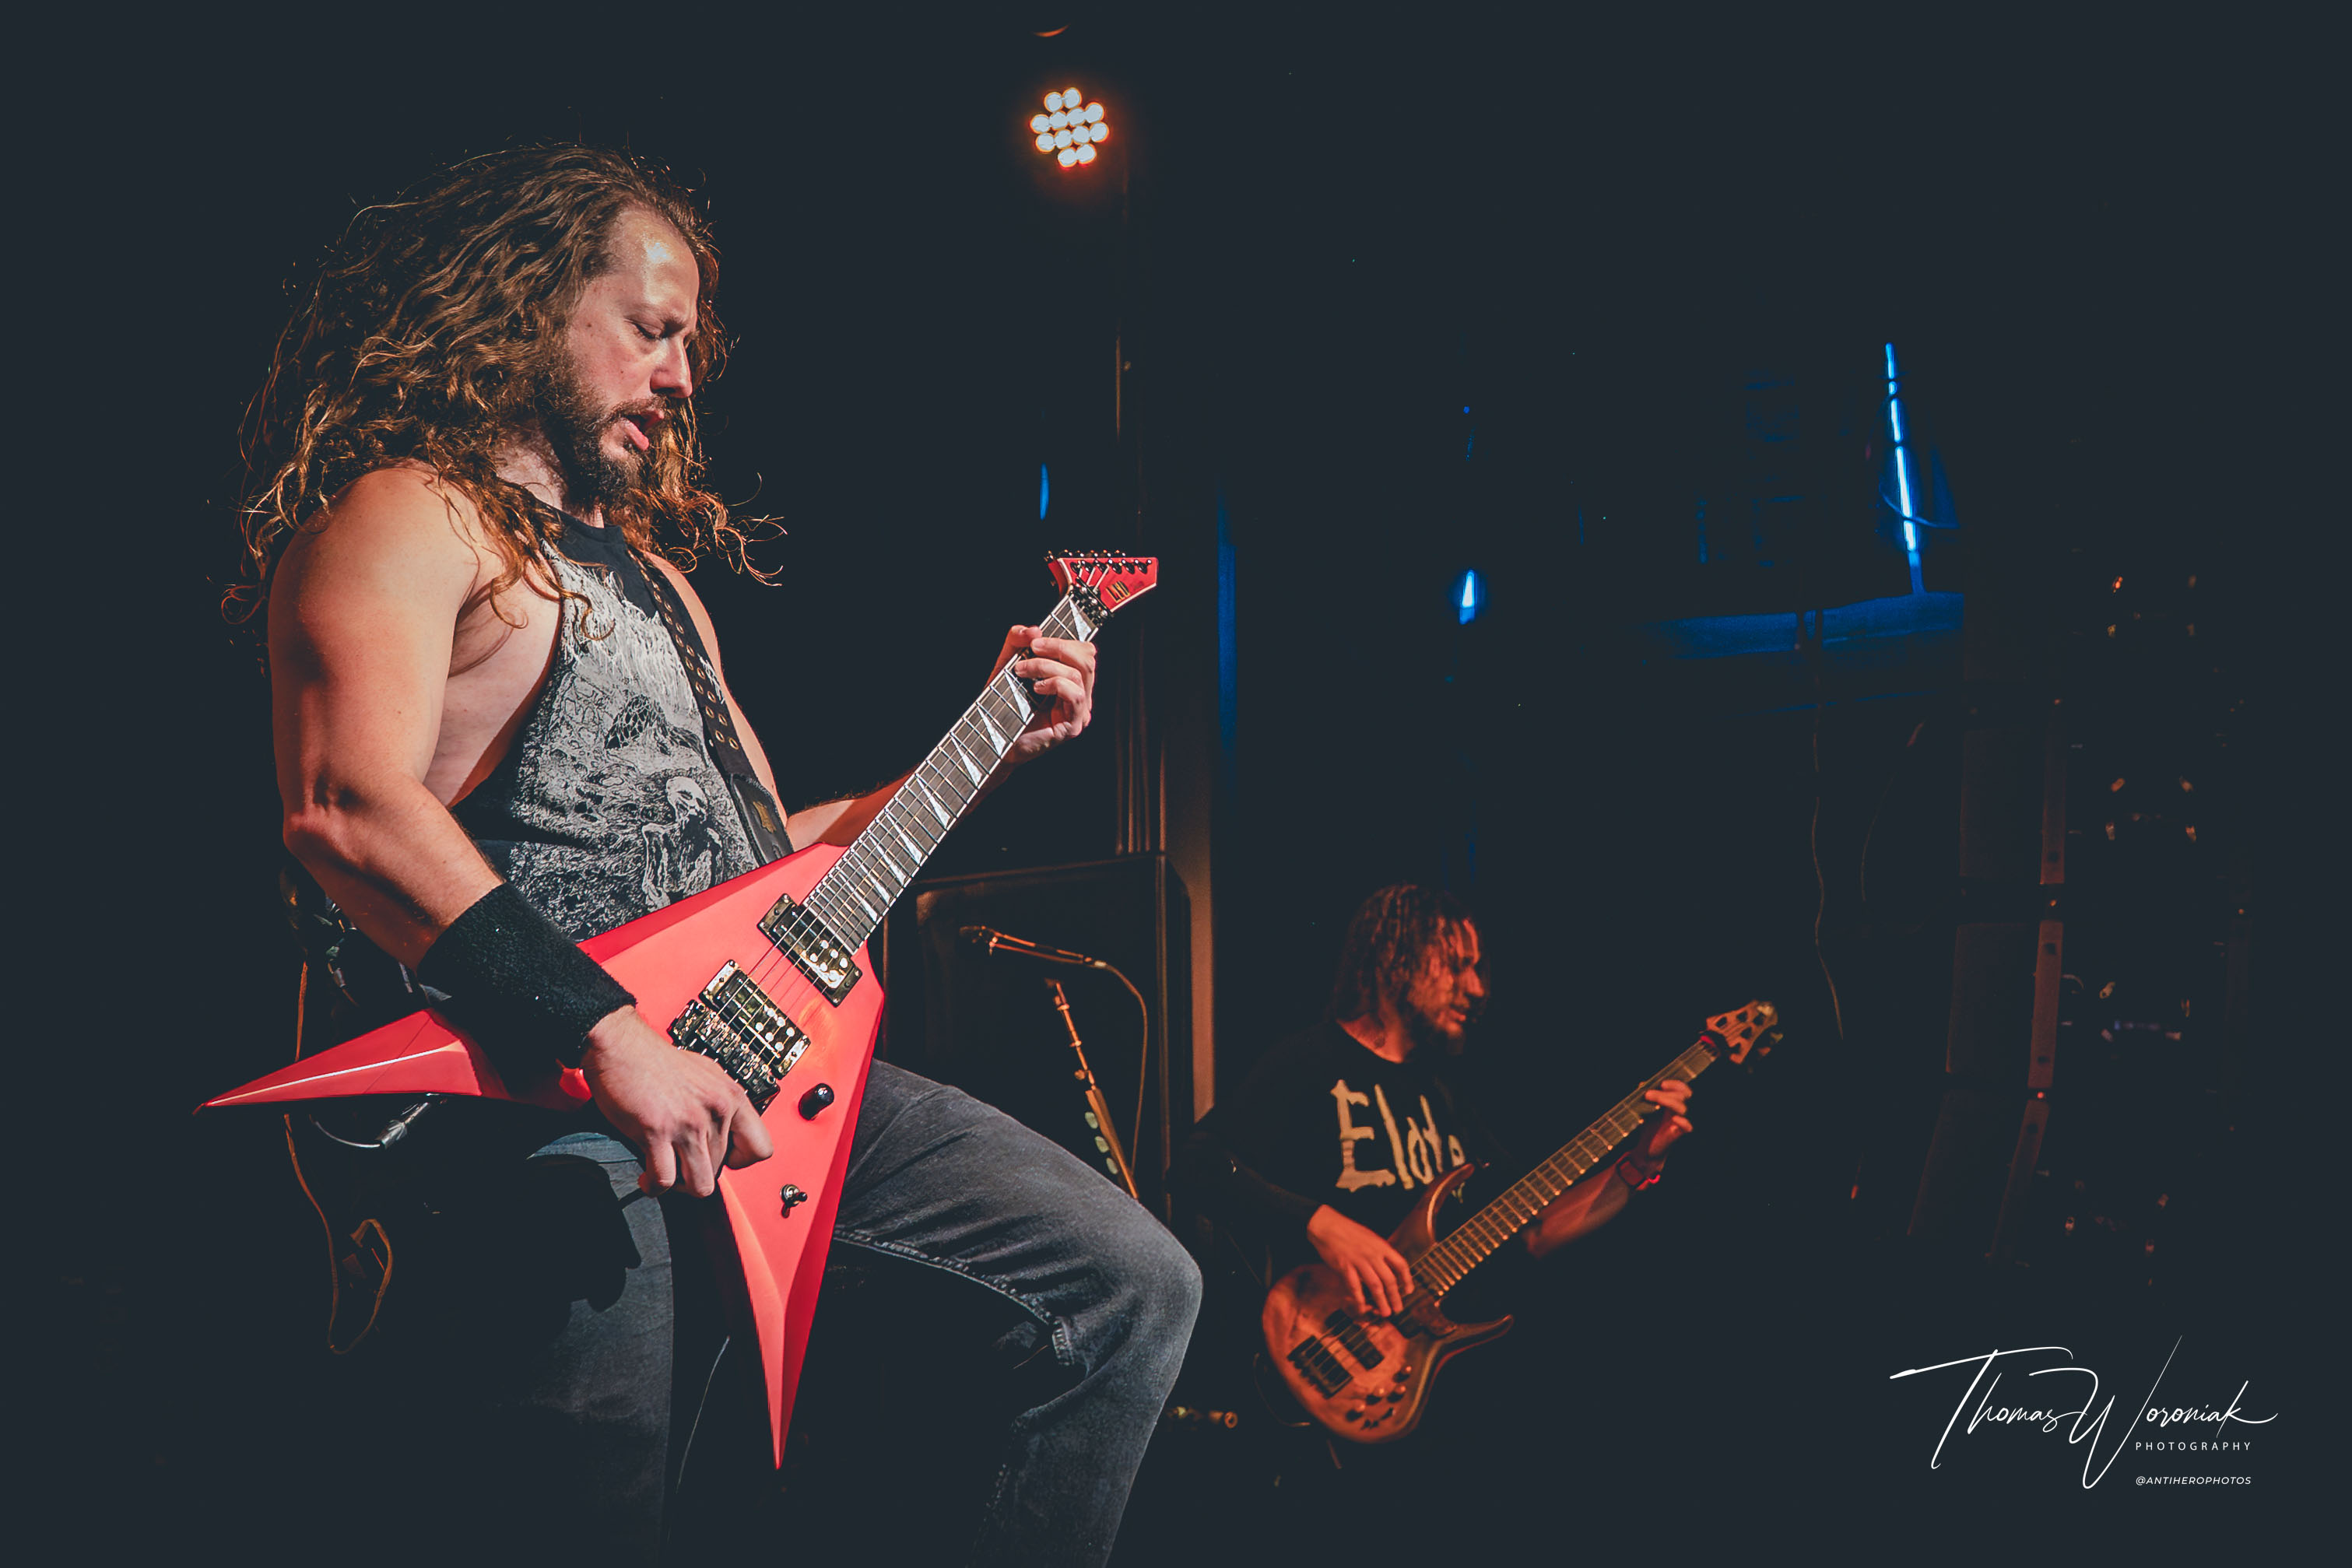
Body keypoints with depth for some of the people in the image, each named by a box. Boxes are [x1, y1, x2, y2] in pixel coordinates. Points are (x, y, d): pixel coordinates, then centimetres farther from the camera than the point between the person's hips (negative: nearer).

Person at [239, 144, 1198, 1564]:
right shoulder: (410, 516, -3)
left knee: (1137, 1287, 4)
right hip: (542, 1099, -8)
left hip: (754, 1062, 9)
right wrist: (610, 1034, -28)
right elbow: (348, 809, -22)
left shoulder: (654, 569, 26)